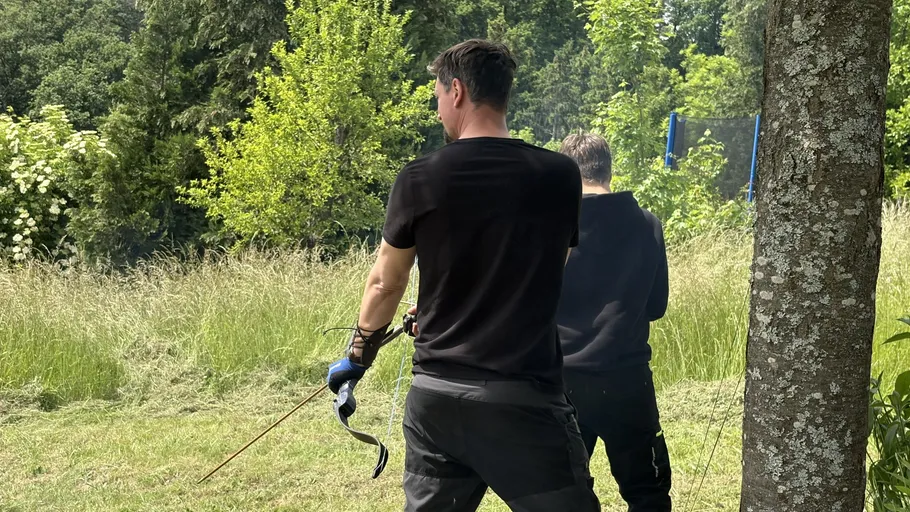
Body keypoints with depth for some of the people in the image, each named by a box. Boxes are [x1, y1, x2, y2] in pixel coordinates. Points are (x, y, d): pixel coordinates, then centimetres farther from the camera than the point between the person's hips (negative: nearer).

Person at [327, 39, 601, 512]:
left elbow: (385, 285, 7)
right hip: (524, 397, -2)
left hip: (435, 396, 2)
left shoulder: (420, 180, -4)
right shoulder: (560, 176, -2)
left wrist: (357, 356, 26)